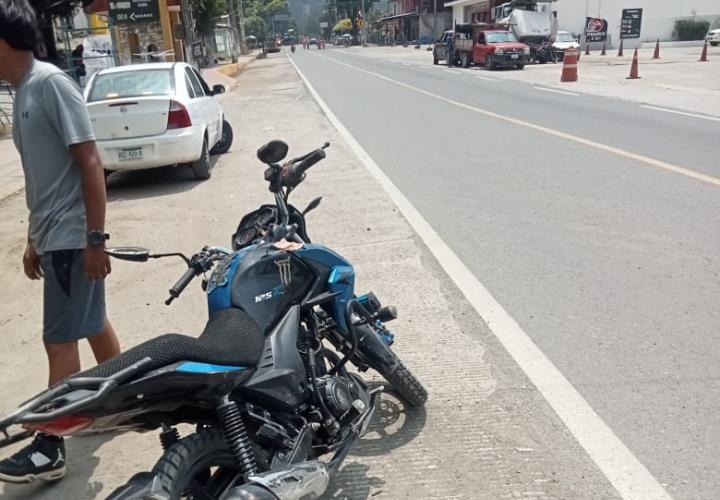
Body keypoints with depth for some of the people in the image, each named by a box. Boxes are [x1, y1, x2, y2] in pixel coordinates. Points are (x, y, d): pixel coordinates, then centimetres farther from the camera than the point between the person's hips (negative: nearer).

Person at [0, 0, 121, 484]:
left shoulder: (50, 82, -14)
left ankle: (50, 448, 9)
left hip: (73, 236, -9)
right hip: (54, 235, 9)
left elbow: (90, 162, -18)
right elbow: (41, 175, 16)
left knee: (60, 340, -2)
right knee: (93, 323, 18)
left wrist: (96, 238, -20)